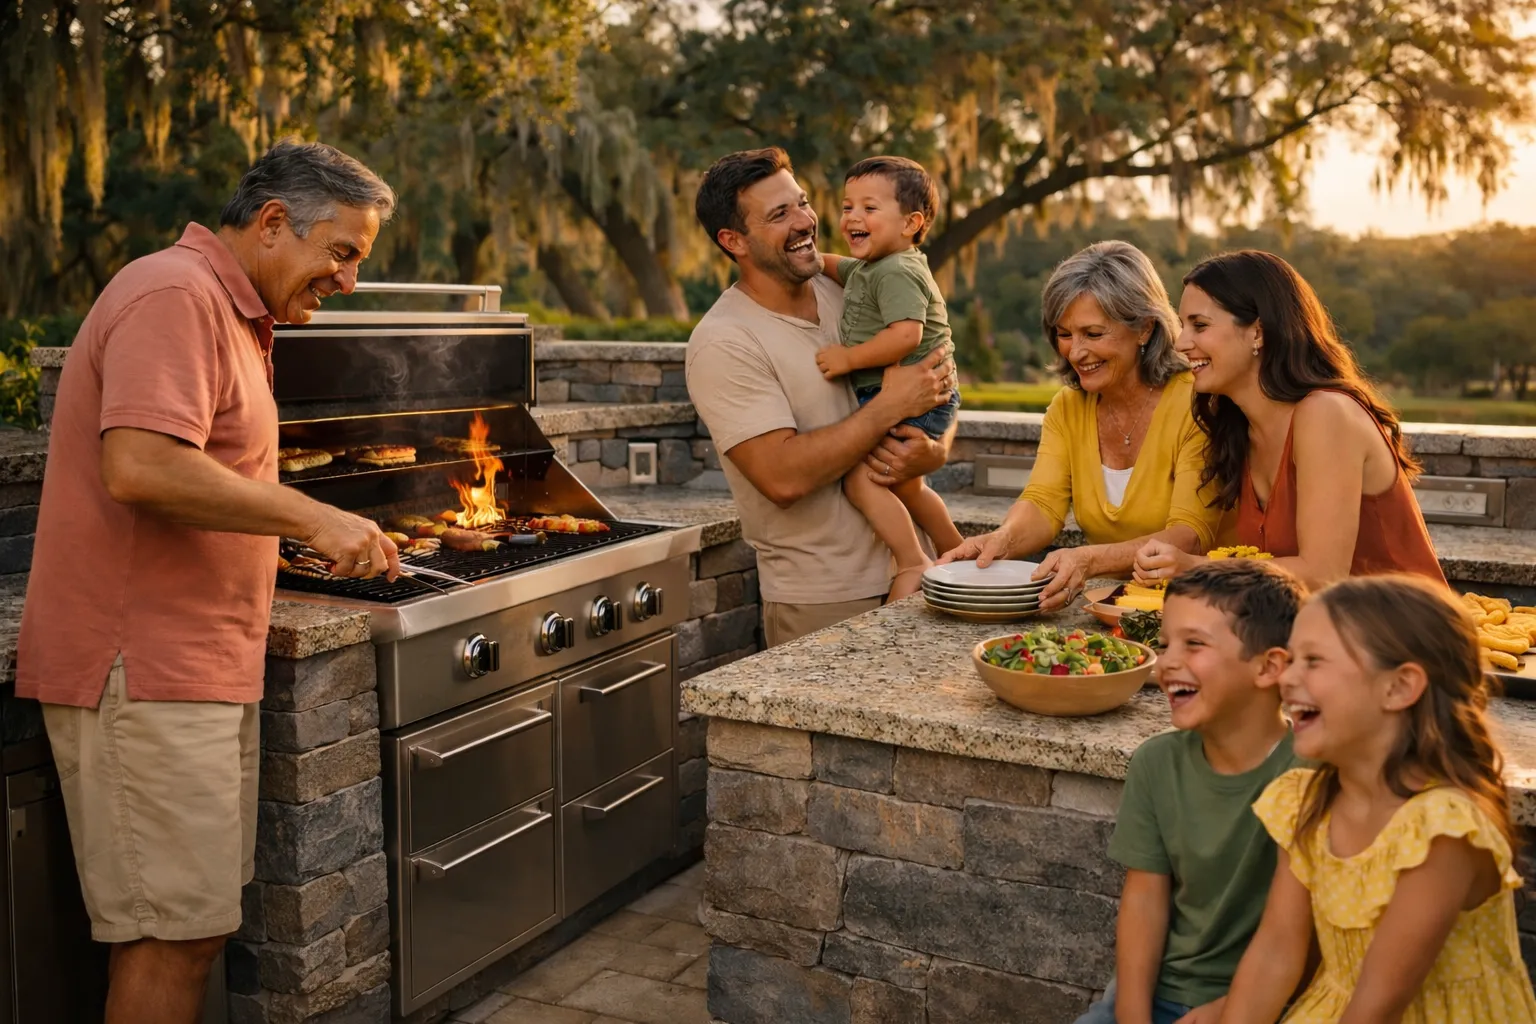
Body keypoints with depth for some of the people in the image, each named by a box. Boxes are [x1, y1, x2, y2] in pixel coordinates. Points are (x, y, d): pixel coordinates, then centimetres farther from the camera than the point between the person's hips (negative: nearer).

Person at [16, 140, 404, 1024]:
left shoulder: (232, 312, 21)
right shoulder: (175, 295, -13)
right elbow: (140, 467, -27)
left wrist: (311, 535, 15)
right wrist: (312, 518, -21)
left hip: (198, 668, 10)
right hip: (146, 671, -10)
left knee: (195, 921, 14)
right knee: (174, 933, -4)